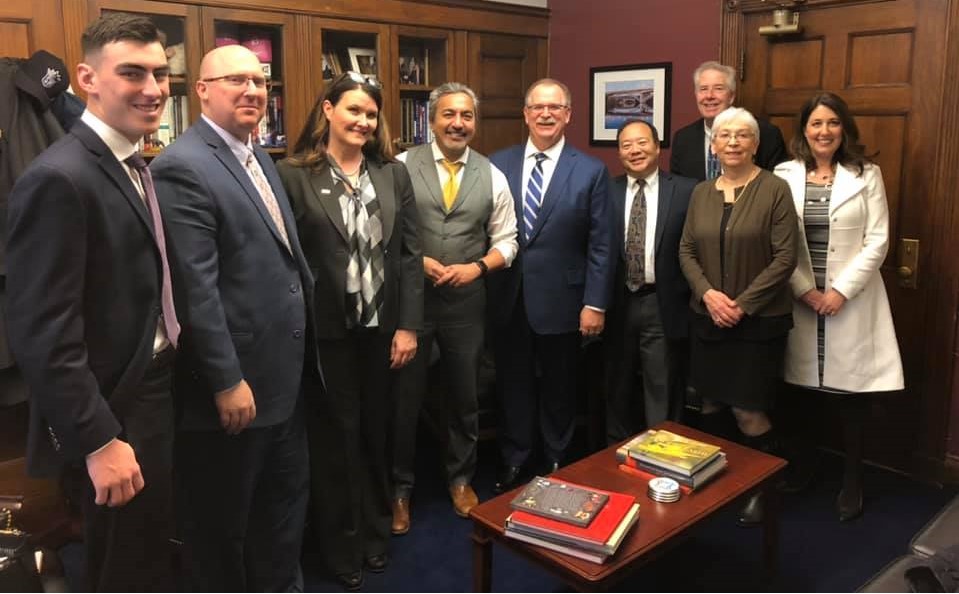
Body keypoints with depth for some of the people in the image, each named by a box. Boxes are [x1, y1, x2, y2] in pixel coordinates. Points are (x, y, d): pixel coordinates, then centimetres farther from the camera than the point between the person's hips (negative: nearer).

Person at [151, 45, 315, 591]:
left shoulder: (259, 157, 12)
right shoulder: (183, 167, -16)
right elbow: (195, 289, -21)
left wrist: (303, 347, 15)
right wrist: (227, 381, -21)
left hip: (285, 371, 9)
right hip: (235, 378, -9)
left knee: (287, 497, 23)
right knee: (223, 519, 12)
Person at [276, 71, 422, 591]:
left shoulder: (394, 174, 5)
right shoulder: (294, 175, -6)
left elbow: (410, 253, 3)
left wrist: (409, 325, -3)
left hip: (383, 327, 3)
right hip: (326, 330, -3)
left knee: (376, 431, 16)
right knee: (335, 437, 10)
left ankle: (376, 532, 36)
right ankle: (342, 545, 29)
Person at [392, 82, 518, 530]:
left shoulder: (492, 176, 2)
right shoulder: (403, 167, -6)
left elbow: (506, 241, 5)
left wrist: (477, 267, -12)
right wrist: (417, 261, -17)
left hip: (466, 301, 2)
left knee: (465, 396, 15)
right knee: (404, 396, 9)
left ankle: (460, 479, 38)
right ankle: (400, 487, 29)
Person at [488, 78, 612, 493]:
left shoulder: (590, 171, -2)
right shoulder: (498, 164, 3)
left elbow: (599, 245, -4)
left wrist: (595, 303, -8)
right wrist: (485, 284, -2)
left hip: (560, 300, -1)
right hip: (508, 299, 2)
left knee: (559, 389, 14)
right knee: (513, 386, 14)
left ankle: (556, 465, 33)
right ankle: (513, 462, 32)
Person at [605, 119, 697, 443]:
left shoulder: (686, 190, -3)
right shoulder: (607, 191, 3)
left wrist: (689, 295, -7)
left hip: (663, 306, -3)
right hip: (617, 305, 3)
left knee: (663, 398, 7)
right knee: (617, 392, 18)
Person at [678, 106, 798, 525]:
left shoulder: (775, 190, -7)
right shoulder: (701, 193, 7)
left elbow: (785, 257, -11)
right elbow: (686, 251, 6)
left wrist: (743, 304, -15)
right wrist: (708, 293, -10)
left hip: (759, 320, -4)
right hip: (707, 317, 5)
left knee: (748, 411, -2)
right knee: (710, 403, 12)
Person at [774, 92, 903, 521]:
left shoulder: (867, 175, 1)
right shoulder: (784, 176, 1)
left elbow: (877, 242, -3)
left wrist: (841, 291, -11)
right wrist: (805, 290, -8)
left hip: (851, 300, 0)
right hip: (799, 300, 1)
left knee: (851, 394, 5)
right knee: (802, 389, 7)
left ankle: (852, 484, 19)